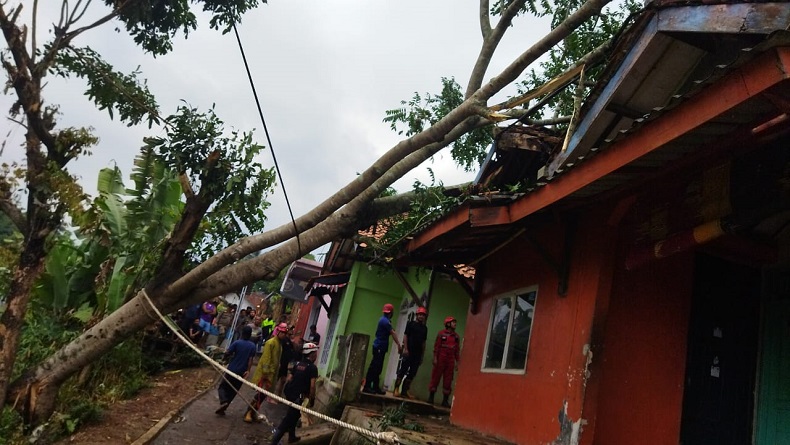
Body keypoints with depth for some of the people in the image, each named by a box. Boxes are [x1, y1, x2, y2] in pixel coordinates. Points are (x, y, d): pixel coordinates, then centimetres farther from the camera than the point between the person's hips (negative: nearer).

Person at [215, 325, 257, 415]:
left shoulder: (237, 343, -9)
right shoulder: (252, 346, -2)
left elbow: (227, 354, -10)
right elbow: (250, 359, -8)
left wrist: (224, 358, 11)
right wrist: (248, 371, -9)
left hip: (232, 370, -2)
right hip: (242, 372, 2)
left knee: (223, 386, 13)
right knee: (232, 391, 13)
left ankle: (223, 401, -12)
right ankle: (223, 408, 11)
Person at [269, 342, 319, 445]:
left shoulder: (297, 363, 9)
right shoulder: (312, 367, -12)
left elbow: (289, 379, 10)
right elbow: (312, 386, -17)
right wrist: (311, 400, -8)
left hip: (290, 394, 8)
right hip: (298, 397, -8)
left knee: (293, 415, 26)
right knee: (288, 419, -1)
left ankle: (292, 437, 39)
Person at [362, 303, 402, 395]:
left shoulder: (383, 320, 16)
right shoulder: (385, 321, -15)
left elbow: (391, 332, 16)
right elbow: (393, 333, -18)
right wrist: (399, 344, -19)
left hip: (379, 347, 10)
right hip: (380, 347, -10)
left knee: (377, 368, 12)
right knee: (374, 367, -8)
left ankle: (375, 387, 17)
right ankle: (367, 387, -7)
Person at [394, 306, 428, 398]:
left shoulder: (424, 328, 14)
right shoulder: (411, 324, 2)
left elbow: (423, 342, 16)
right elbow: (405, 336, -3)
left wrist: (422, 356, 13)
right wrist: (405, 349, -13)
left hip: (417, 354, 5)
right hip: (408, 352, -5)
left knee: (412, 373, 5)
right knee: (403, 370, -4)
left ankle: (405, 391, 11)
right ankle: (396, 389, 0)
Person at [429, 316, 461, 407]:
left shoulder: (456, 337, 9)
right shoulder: (441, 333, -1)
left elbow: (457, 350, 9)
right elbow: (436, 346, -4)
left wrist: (457, 362, 5)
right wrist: (435, 358, -10)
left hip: (450, 361, 3)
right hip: (440, 359, -3)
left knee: (448, 381, 4)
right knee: (435, 378, 2)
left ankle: (445, 400, 11)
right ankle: (431, 397, 12)